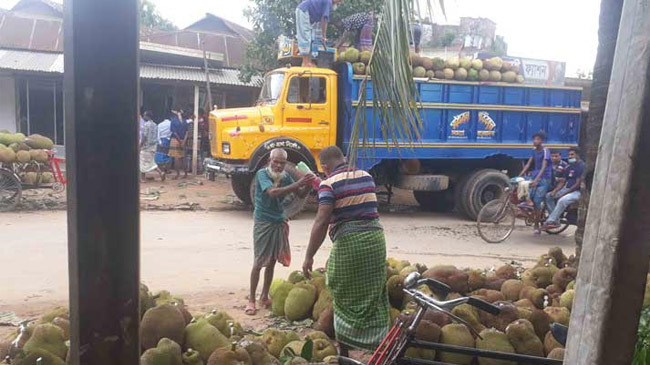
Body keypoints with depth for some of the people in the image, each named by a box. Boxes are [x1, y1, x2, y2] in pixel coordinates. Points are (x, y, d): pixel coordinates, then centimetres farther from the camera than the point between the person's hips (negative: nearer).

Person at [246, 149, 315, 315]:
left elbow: (301, 194, 4)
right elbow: (272, 192, -31)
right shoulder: (262, 174, -13)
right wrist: (297, 184, -37)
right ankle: (251, 300, 6)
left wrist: (307, 184, -18)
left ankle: (264, 296, 23)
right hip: (263, 222, -5)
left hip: (280, 222, 5)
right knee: (259, 262, -4)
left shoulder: (285, 176, 3)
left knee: (272, 261, 10)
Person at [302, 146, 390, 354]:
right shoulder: (367, 177, 12)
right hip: (375, 238, 5)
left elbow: (322, 222, -16)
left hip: (349, 242, -5)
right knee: (374, 297, 15)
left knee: (345, 299, 10)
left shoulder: (329, 184, -6)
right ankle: (379, 346, 21)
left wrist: (309, 256, -12)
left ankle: (344, 352, 20)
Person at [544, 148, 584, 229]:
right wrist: (555, 191, -3)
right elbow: (564, 181, 16)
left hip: (577, 191, -9)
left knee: (562, 200, -34)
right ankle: (556, 220, -8)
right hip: (567, 189, 9)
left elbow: (578, 184, -15)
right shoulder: (569, 167, 16)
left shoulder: (581, 166, -10)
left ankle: (550, 221, -28)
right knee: (548, 196, -5)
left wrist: (563, 193, -18)